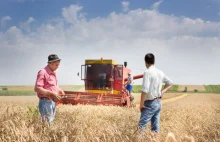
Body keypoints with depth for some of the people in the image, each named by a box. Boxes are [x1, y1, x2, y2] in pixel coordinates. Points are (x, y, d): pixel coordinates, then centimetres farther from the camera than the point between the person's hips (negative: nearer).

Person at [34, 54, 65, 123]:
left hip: (53, 102, 9)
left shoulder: (53, 73, 16)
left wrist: (59, 90, 9)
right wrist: (52, 93, -23)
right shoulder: (43, 72, -12)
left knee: (51, 121, 10)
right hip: (45, 102, -9)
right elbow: (37, 89, -20)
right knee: (47, 123, -11)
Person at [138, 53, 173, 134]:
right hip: (158, 102, 8)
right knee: (155, 127, 11)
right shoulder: (160, 73, 8)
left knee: (141, 126, -7)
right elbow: (170, 83, 23)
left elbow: (145, 90, -23)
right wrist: (162, 92, 14)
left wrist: (141, 104, -14)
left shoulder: (148, 72, -15)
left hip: (150, 104, -8)